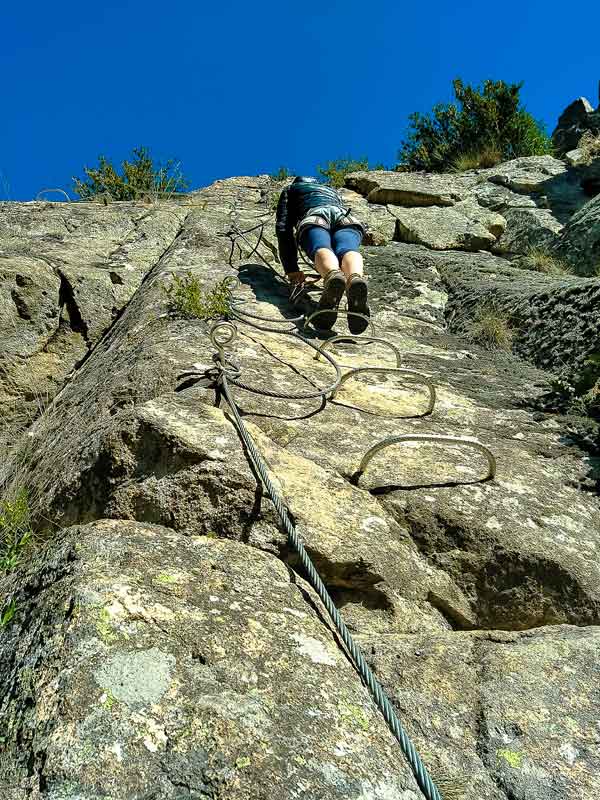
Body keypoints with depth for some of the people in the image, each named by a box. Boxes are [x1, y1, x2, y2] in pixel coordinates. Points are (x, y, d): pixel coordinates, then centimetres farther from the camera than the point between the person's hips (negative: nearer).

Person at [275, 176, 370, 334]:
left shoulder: (290, 190, 37)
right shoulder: (332, 190, 47)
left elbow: (283, 229, 22)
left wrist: (292, 271, 15)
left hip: (313, 218, -2)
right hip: (346, 218, 2)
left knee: (321, 250, -30)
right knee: (347, 250, -27)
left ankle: (332, 276, -66)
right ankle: (356, 279, -63)